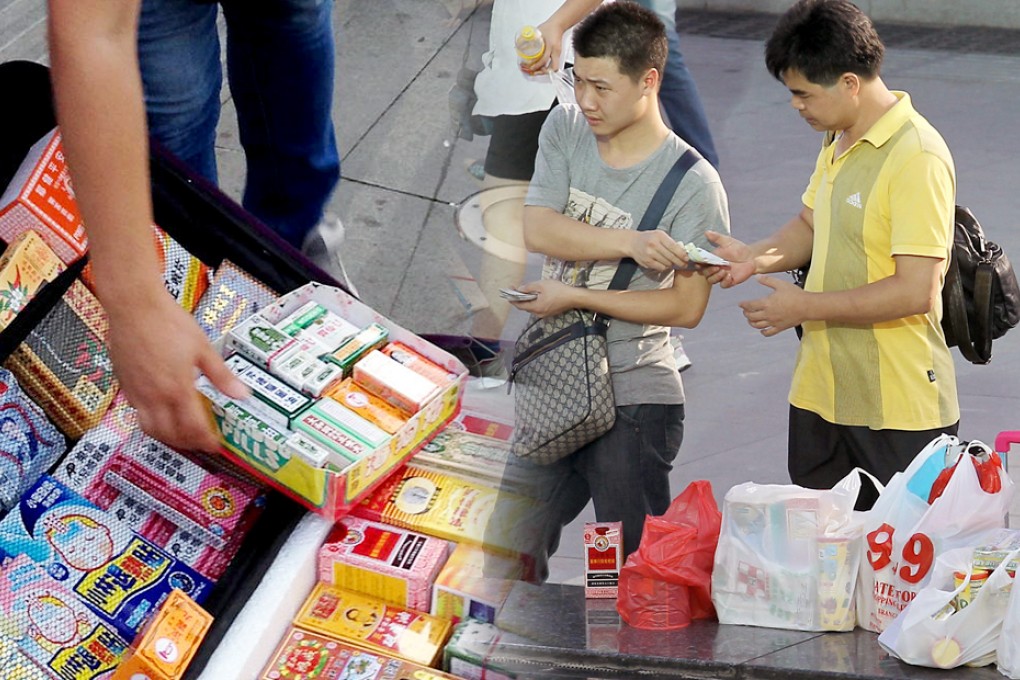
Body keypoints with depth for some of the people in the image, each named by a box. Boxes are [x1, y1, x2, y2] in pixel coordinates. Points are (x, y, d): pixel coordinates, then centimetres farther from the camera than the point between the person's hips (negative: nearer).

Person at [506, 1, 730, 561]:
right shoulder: (564, 130, 3)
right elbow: (537, 229, -9)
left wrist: (576, 296, -15)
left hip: (634, 396, -5)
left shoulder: (694, 184, -13)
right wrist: (630, 244, -22)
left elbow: (686, 306, -14)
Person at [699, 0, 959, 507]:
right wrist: (756, 258, 3)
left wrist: (805, 306, -17)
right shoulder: (837, 142, 9)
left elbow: (915, 291, -24)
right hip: (822, 390, 9)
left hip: (899, 407, -9)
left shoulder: (917, 158, -20)